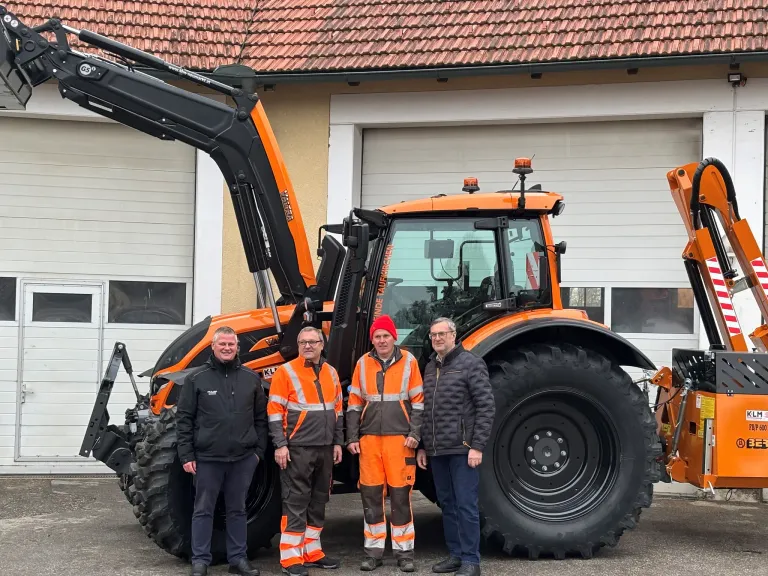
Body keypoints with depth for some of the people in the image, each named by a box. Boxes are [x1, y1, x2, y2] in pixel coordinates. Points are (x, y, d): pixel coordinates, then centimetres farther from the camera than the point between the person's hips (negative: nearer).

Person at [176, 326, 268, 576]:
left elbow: (261, 417, 10)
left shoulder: (251, 378, 7)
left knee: (237, 510, 12)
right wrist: (186, 455, -6)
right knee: (203, 510, 6)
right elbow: (184, 418, -2)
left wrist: (259, 450, 4)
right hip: (207, 457, -2)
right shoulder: (197, 378, -1)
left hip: (243, 458, 2)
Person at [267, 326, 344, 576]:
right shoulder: (286, 372, -6)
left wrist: (337, 442, 13)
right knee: (296, 502, -5)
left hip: (325, 448, 6)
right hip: (298, 448, -6)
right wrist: (280, 445, -15)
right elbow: (275, 412, -9)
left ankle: (312, 551, 23)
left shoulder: (330, 372, 12)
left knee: (318, 501, 12)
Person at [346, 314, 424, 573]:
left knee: (400, 494, 1)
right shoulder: (363, 363, 7)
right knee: (371, 493, 5)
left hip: (399, 437, -2)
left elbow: (419, 402, 1)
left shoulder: (408, 361, 1)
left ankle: (404, 550, 8)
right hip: (369, 438, 2)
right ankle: (374, 549, 14)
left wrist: (414, 434, -7)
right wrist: (352, 437, 3)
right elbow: (354, 403, 10)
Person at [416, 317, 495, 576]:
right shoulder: (430, 368, 14)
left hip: (462, 448, -7)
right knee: (447, 504, 12)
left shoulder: (471, 364, -7)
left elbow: (486, 407, -11)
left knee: (466, 505, -4)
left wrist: (477, 446, -16)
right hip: (437, 450, 7)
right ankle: (456, 555, 22)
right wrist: (422, 446, 15)